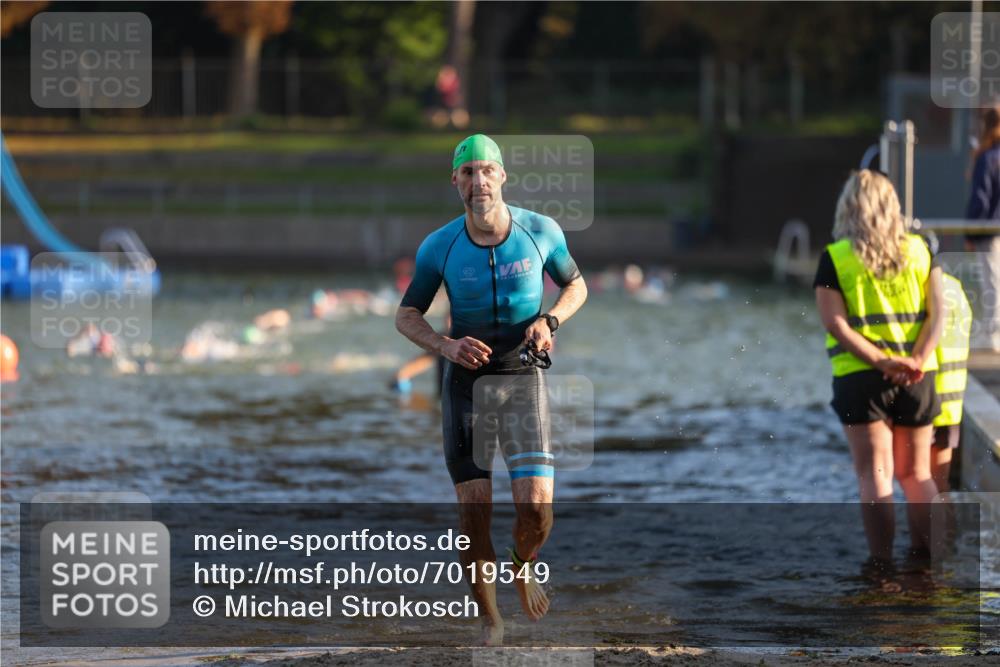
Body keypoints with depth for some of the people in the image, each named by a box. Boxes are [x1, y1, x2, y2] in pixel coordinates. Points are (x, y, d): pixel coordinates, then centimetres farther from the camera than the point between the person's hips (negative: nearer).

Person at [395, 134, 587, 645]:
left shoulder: (541, 232, -7)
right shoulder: (438, 248, -7)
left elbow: (576, 286, 10)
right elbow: (406, 316, 4)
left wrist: (550, 319, -12)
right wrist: (446, 347, -16)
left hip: (523, 378, 0)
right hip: (465, 380, 0)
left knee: (536, 509, -13)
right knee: (474, 512, -5)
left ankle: (522, 566, 22)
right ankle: (489, 619, 14)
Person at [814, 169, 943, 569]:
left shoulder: (835, 258, -3)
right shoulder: (919, 251, 5)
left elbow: (834, 322, -12)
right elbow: (937, 313, -3)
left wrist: (881, 361, -16)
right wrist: (916, 361, -12)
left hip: (861, 377, -3)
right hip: (918, 377, 3)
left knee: (875, 473, 2)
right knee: (916, 472, 14)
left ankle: (882, 559, 0)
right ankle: (926, 551, 16)